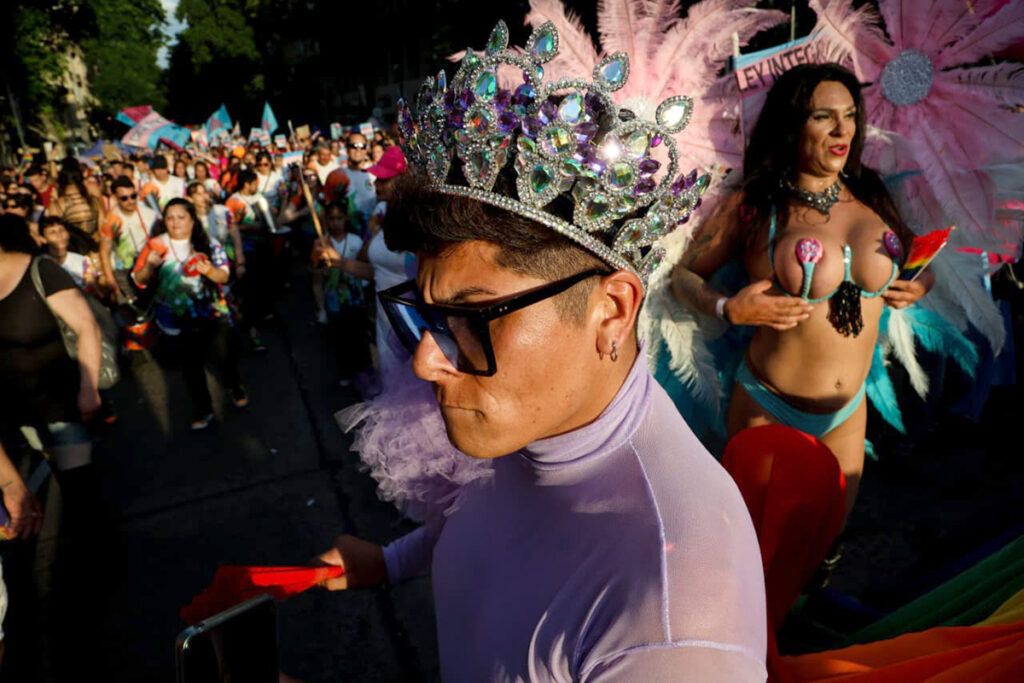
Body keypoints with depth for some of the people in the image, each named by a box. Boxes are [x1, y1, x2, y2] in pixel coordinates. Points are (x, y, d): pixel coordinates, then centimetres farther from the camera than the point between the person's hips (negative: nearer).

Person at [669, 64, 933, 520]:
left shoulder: (871, 199, -1)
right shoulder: (753, 208, -13)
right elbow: (683, 274, -6)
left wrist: (920, 285, -6)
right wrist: (729, 309, -24)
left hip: (849, 411, 5)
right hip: (768, 409, -4)